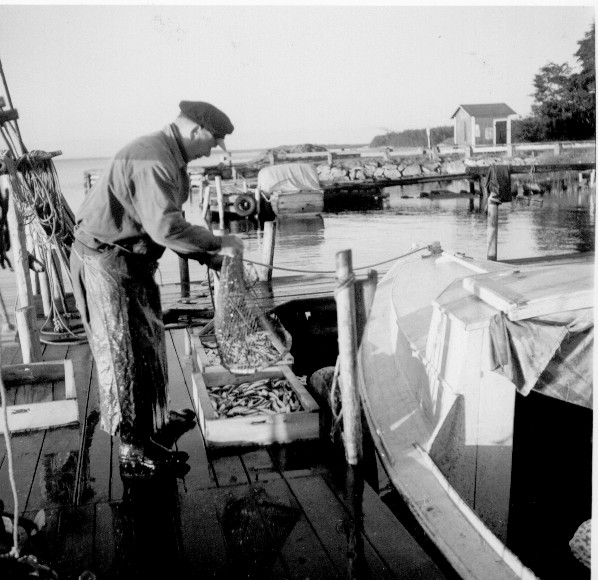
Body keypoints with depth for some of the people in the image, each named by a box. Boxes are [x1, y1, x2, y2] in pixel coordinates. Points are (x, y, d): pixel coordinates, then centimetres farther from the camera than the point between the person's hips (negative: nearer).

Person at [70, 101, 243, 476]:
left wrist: (209, 256, 11)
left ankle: (154, 423, 35)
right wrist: (218, 243, -21)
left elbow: (167, 223, 17)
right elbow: (165, 227, -33)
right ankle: (135, 452, 7)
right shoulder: (153, 162, -24)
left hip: (132, 262, 11)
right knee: (126, 357, -3)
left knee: (148, 348, 19)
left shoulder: (169, 159, 12)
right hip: (107, 263, -10)